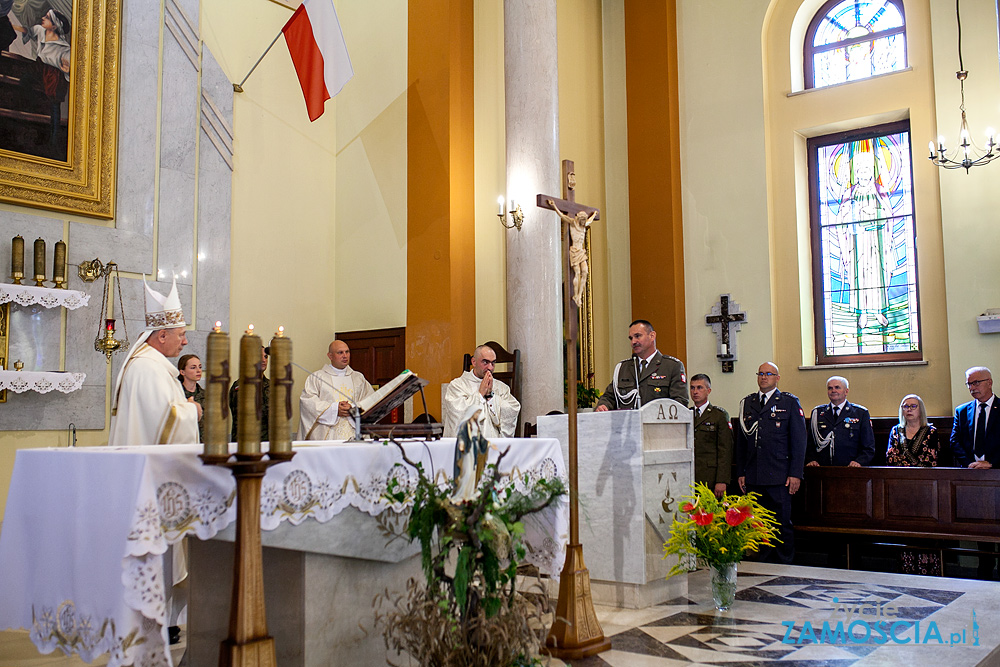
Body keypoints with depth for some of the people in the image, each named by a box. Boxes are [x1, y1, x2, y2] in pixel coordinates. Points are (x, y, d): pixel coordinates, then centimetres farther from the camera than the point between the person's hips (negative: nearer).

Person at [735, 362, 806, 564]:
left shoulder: (790, 402, 4)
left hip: (779, 477, -3)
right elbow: (741, 440, 15)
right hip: (753, 477, 3)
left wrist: (795, 474, -7)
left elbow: (799, 440, 0)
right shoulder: (747, 403, 14)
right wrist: (740, 472, 10)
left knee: (782, 524, 0)